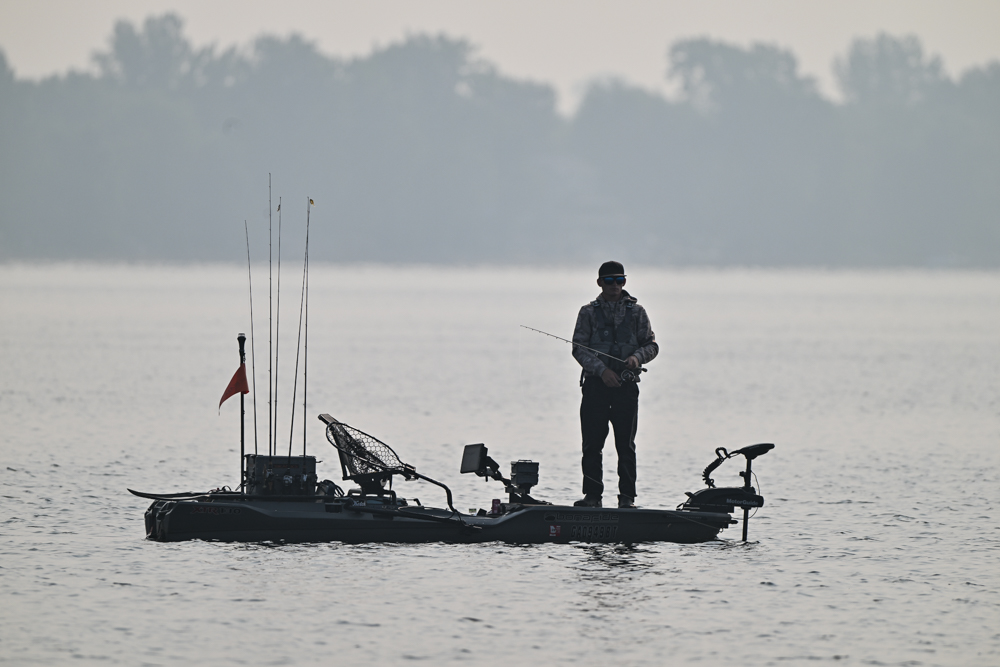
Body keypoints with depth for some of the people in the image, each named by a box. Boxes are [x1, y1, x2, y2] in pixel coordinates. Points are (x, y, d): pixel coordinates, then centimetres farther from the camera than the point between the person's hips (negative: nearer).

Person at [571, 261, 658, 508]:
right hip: (595, 384, 0)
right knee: (592, 444, -1)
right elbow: (579, 348, 0)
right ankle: (592, 495, 5)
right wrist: (602, 370, -13)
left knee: (626, 445, -2)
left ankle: (627, 496, 2)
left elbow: (651, 345, 10)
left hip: (626, 385, 0)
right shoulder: (589, 312, 8)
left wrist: (638, 357, -13)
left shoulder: (636, 311, 10)